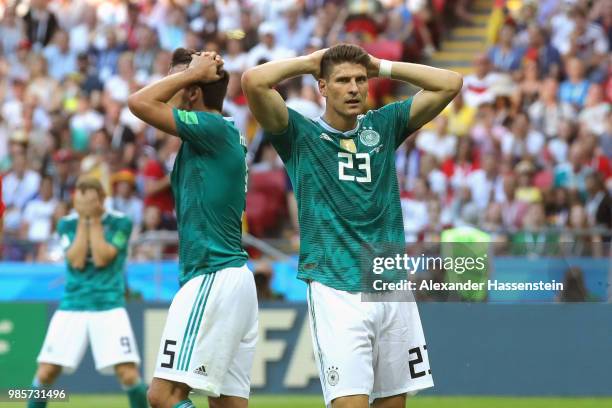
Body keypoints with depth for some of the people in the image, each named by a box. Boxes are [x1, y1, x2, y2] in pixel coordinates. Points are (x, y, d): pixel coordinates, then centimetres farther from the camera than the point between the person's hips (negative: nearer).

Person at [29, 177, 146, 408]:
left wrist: (95, 220, -9)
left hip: (109, 307, -2)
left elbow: (101, 259, -13)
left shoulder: (120, 223, -2)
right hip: (71, 308, 2)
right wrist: (83, 220, -8)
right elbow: (77, 261, -9)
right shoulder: (67, 224, 5)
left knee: (129, 375, -15)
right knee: (45, 373, -6)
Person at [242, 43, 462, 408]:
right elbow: (254, 81, -12)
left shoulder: (383, 126, 13)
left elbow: (450, 83, 11)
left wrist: (381, 66, 11)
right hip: (336, 291, -4)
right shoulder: (300, 134, 2)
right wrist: (308, 62, 3)